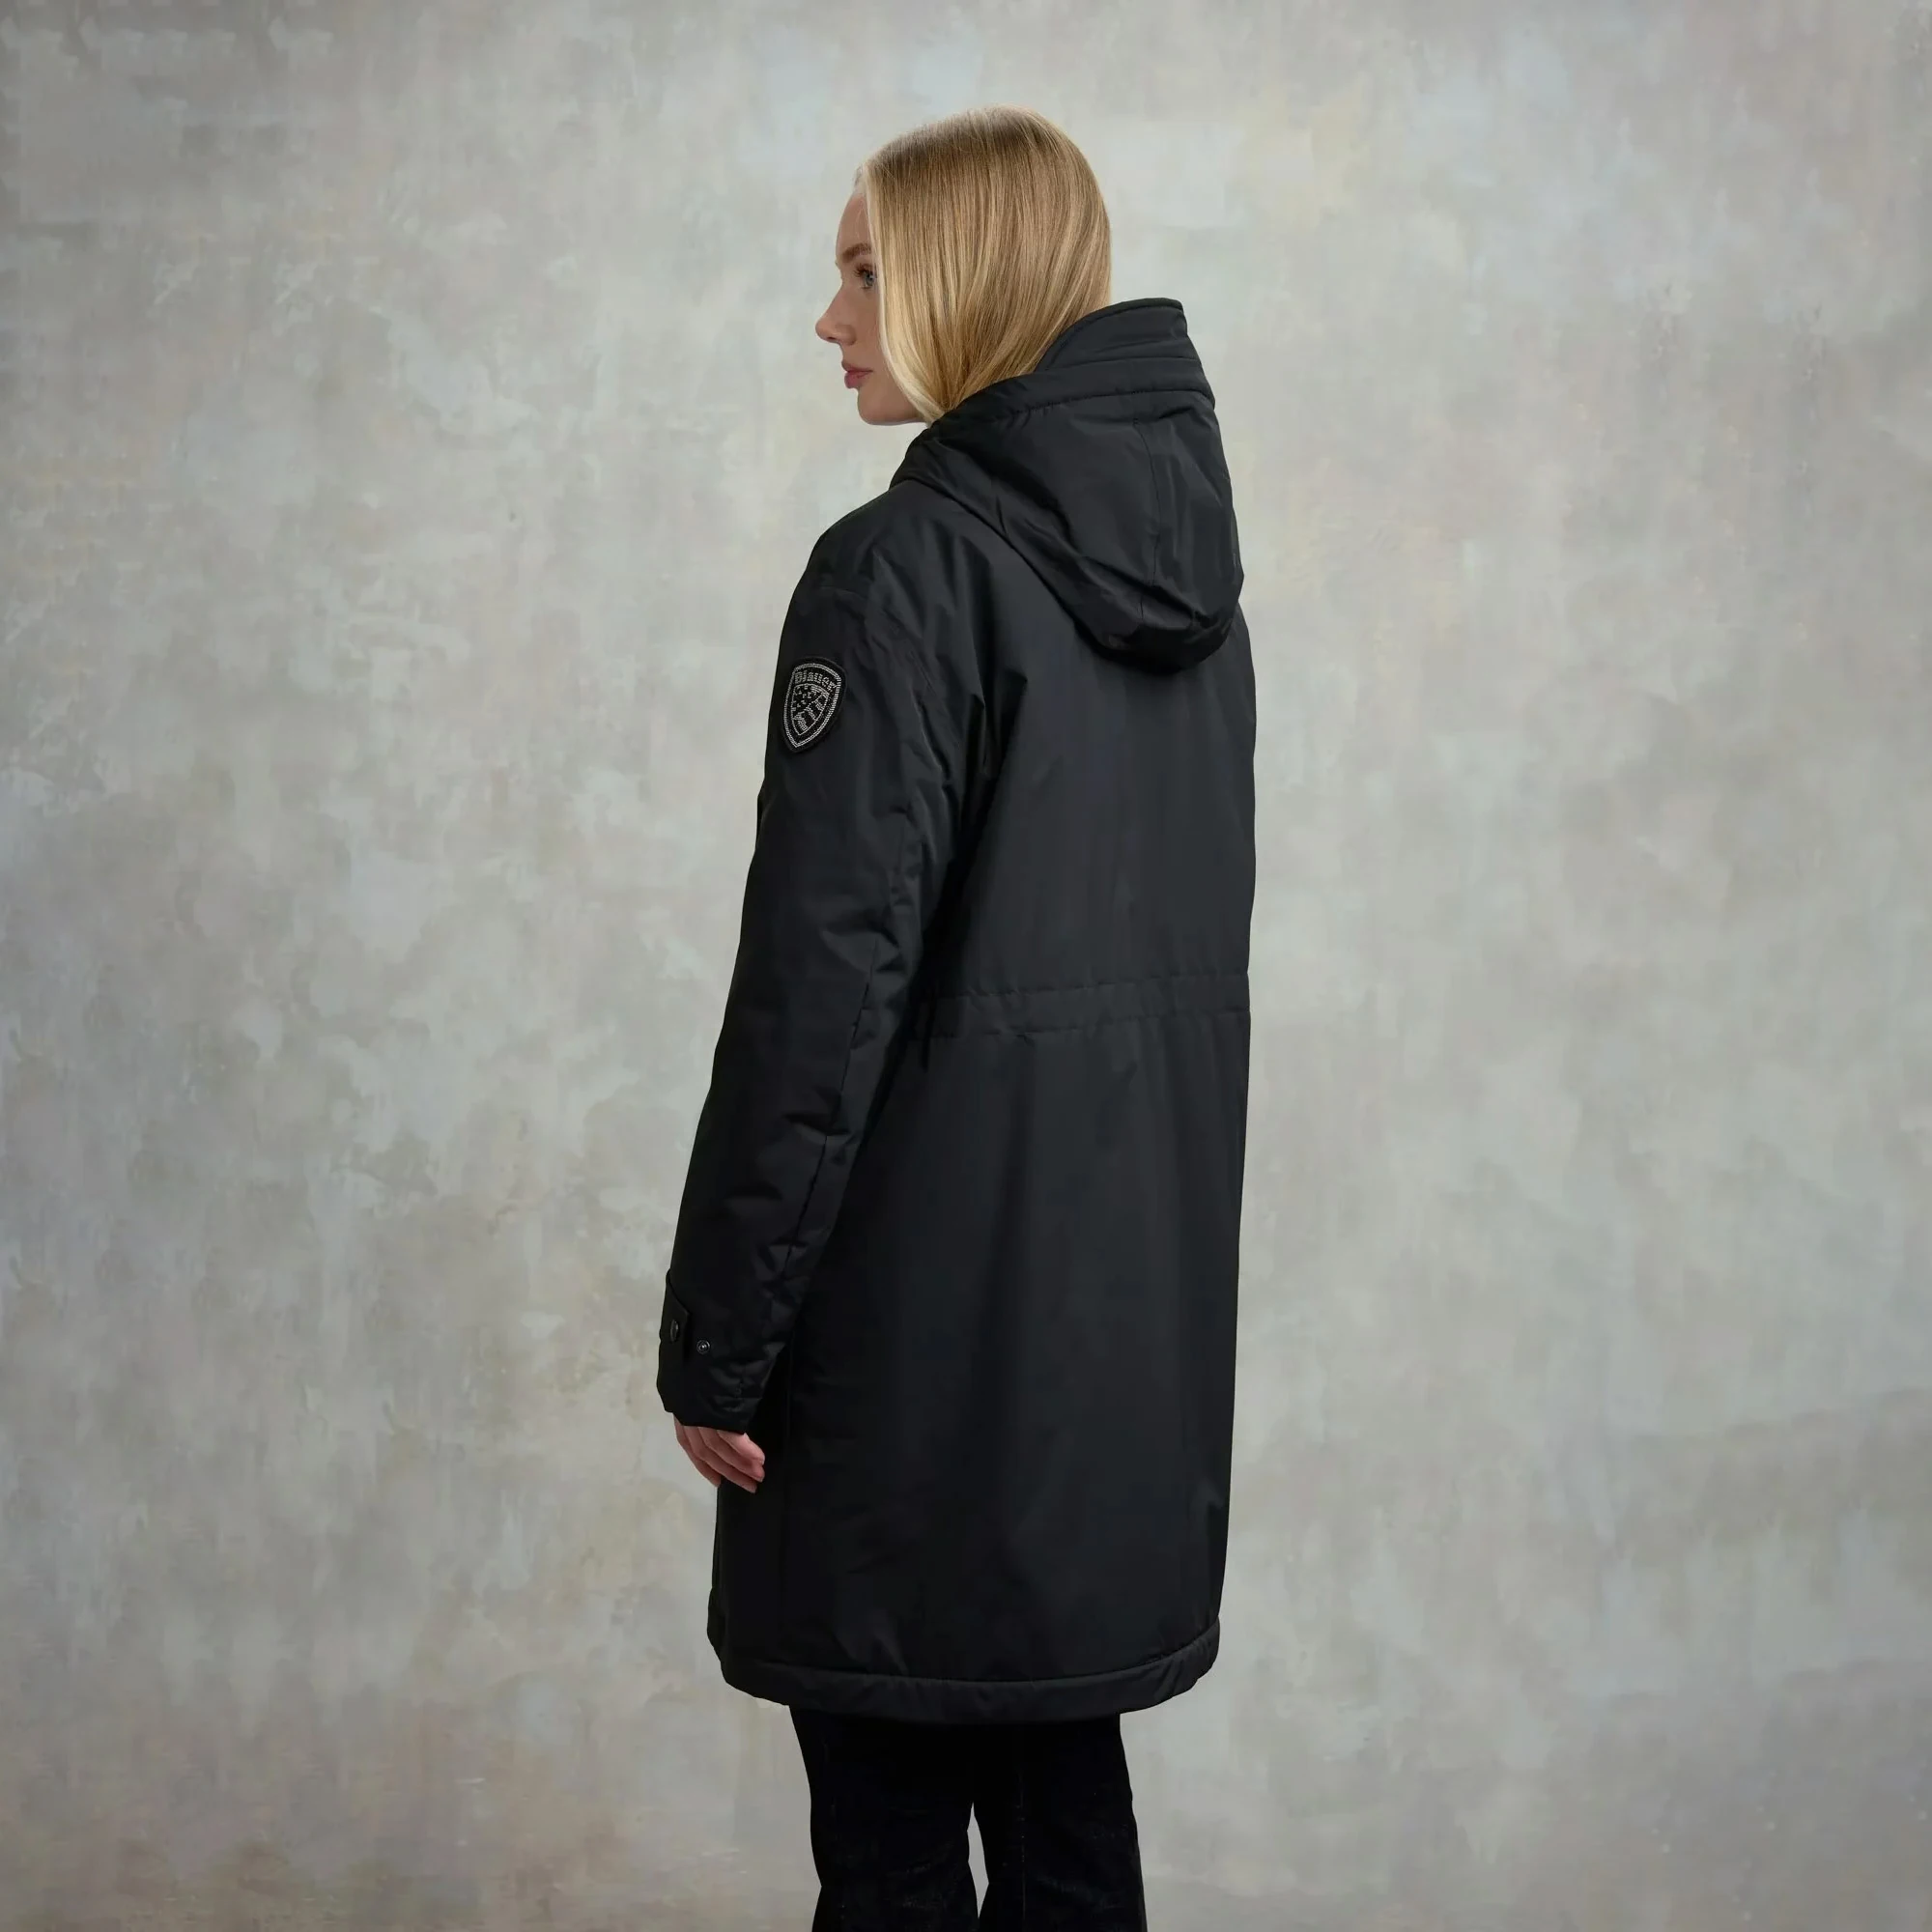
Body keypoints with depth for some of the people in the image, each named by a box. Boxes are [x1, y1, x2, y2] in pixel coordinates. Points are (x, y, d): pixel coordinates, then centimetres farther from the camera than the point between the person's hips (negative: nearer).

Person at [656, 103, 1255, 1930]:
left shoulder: (908, 568, -15)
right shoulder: (1186, 554, 9)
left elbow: (823, 981, -18)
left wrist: (714, 1344, -13)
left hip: (932, 1286, -8)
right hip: (1134, 1268, 8)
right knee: (1058, 1747, 18)